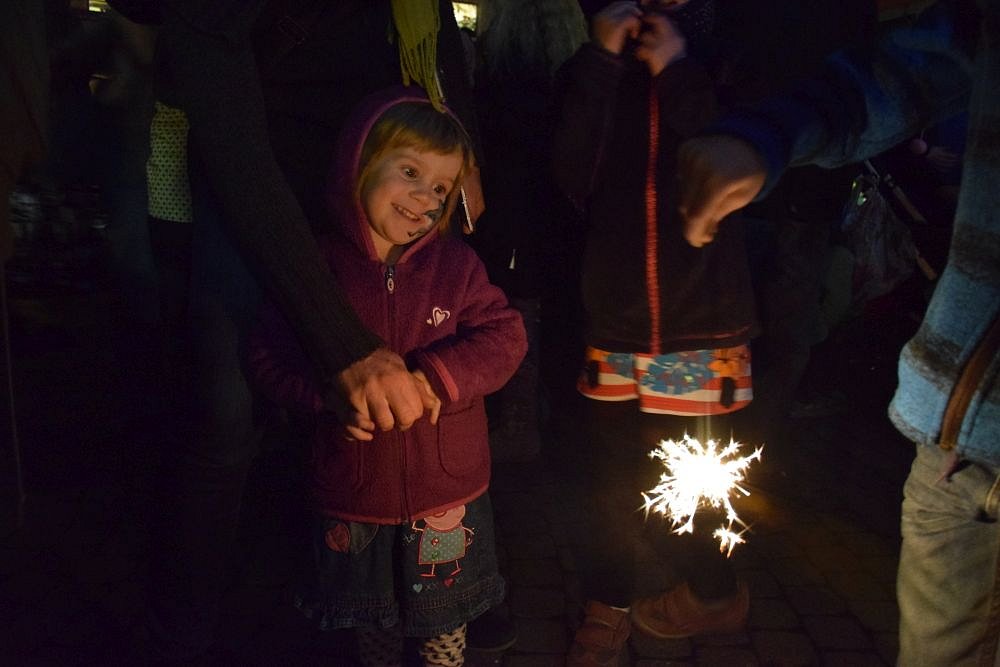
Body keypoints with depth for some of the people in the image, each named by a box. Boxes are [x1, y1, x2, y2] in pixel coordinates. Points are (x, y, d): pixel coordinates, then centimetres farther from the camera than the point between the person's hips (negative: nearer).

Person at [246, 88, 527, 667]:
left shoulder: (455, 263, -8)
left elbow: (504, 337, -14)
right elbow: (270, 359, -6)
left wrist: (438, 377, -28)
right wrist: (332, 391, -23)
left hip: (446, 490, 0)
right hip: (354, 490, 1)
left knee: (445, 619, 23)